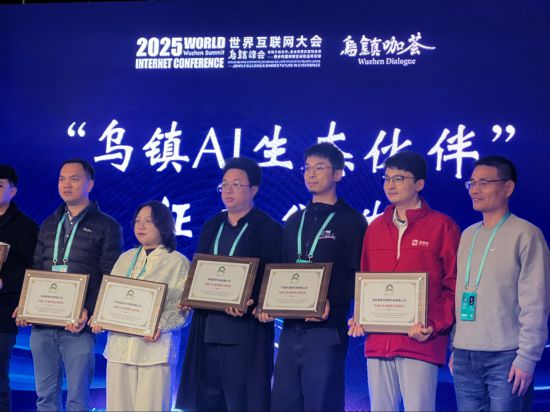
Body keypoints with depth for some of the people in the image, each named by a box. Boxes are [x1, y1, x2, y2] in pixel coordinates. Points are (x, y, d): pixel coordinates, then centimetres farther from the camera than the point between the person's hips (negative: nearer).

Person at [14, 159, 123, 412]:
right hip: (41, 323, 5)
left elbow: (110, 279, -5)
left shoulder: (107, 227, 1)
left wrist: (88, 311, -18)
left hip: (77, 325, -5)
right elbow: (36, 270, 17)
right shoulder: (49, 225, 17)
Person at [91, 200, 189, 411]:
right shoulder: (126, 258, 18)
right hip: (119, 344, 5)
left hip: (154, 345, -4)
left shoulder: (178, 262, 2)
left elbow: (181, 306, -5)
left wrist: (161, 326, -21)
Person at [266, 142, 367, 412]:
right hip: (291, 327, 6)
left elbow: (357, 277, -7)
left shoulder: (352, 221, 0)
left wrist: (331, 302, -22)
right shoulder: (294, 222, 19)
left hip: (327, 327, -6)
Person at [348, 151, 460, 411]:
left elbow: (454, 286, -2)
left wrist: (435, 325, -15)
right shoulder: (375, 228, 16)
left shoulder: (442, 226, 0)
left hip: (419, 342, -5)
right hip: (378, 340, 5)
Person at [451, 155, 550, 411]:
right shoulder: (468, 235, 14)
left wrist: (527, 358, -13)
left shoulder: (525, 234, -5)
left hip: (504, 357, -6)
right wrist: (455, 349, 11)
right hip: (464, 358, 6)